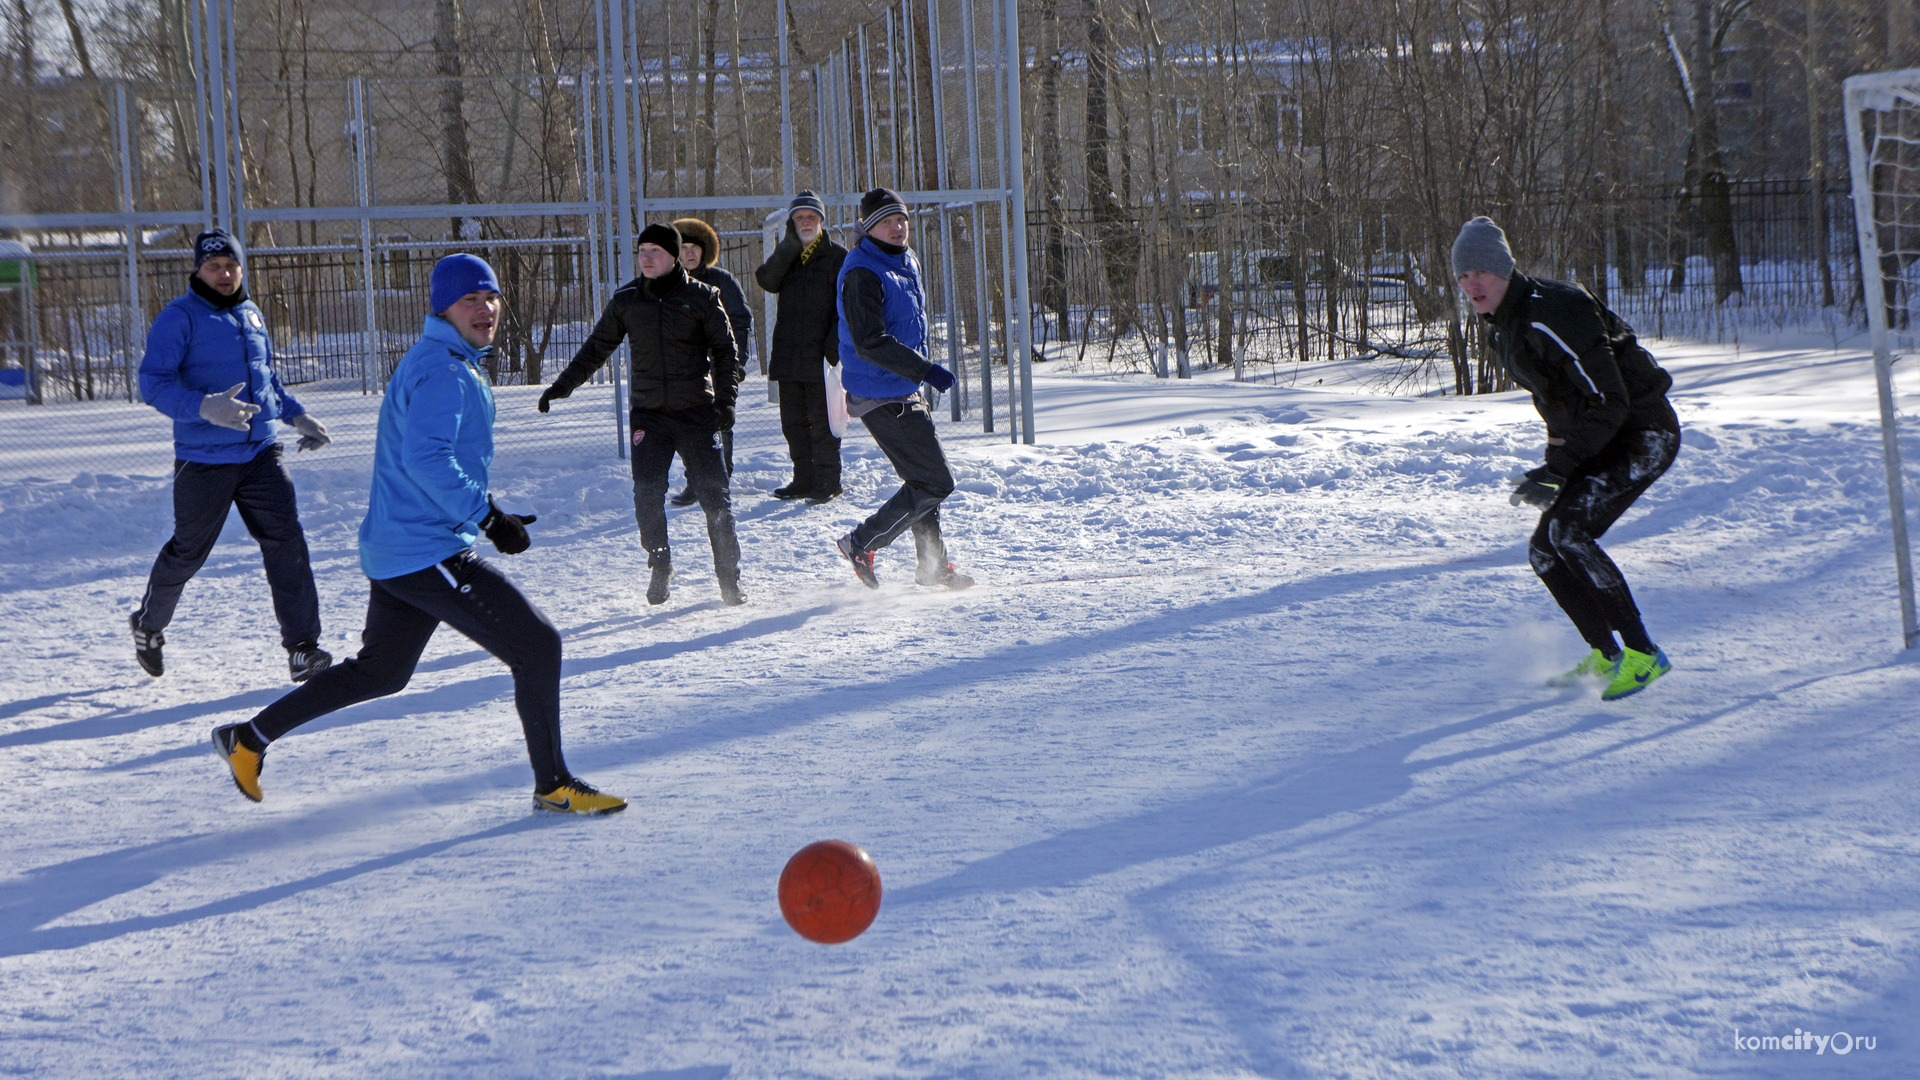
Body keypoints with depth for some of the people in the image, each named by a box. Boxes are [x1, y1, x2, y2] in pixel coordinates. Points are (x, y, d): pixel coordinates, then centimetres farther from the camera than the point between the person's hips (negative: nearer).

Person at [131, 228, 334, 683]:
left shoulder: (251, 315, 12)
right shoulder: (180, 317, -8)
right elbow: (153, 382, -16)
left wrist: (297, 415, 16)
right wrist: (204, 407, -30)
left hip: (261, 454, 4)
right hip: (204, 459, -4)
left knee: (286, 541, -9)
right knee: (188, 552, 10)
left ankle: (302, 648, -9)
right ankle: (148, 626, 36)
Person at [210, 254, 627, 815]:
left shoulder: (452, 365, 18)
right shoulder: (443, 371, -16)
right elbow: (426, 457, -29)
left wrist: (485, 515, 22)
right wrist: (487, 517, -28)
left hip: (394, 551, 11)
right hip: (428, 552, -11)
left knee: (379, 671, 24)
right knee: (537, 644, -9)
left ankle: (250, 739, 28)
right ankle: (554, 785, -2)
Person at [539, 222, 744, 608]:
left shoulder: (701, 297, -1)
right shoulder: (626, 300, 5)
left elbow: (724, 351, 5)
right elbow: (597, 347, 16)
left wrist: (725, 400, -3)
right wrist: (563, 385, 12)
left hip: (697, 414, -2)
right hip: (649, 413, 2)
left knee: (714, 496, -5)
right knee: (647, 495, -10)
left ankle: (729, 576, 7)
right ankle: (660, 568, 8)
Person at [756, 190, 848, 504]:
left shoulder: (837, 257, 1)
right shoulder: (786, 256, 15)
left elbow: (845, 307, -4)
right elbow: (767, 280, -5)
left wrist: (834, 344, -15)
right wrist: (791, 244, -12)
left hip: (820, 358, -5)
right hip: (788, 357, 5)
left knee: (822, 423, -5)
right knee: (794, 423, 9)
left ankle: (827, 482, 0)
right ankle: (804, 480, 17)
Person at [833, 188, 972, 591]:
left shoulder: (906, 263, 11)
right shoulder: (862, 275, -19)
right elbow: (870, 344, -27)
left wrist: (922, 371, 30)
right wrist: (925, 371, -29)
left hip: (904, 392, 10)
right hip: (882, 397, -10)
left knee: (925, 478, 19)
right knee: (935, 482, -9)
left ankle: (932, 565, 31)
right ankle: (861, 544, -1)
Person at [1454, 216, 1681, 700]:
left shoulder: (1550, 315, -25)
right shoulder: (1503, 325, 5)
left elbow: (1610, 402, -27)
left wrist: (1556, 469, -29)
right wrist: (1555, 456, 10)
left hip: (1644, 433, -10)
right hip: (1599, 442, 10)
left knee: (1568, 530, -26)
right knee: (1545, 551, 3)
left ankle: (1642, 653, -22)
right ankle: (1606, 656, 18)